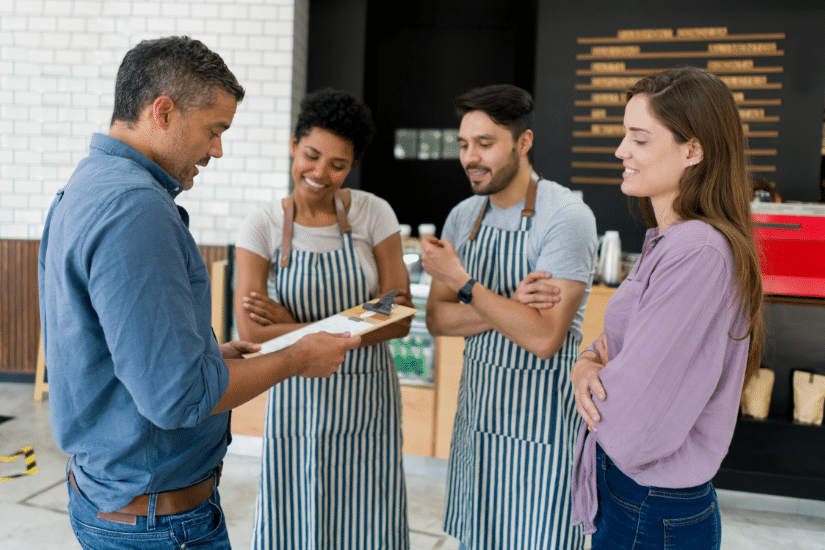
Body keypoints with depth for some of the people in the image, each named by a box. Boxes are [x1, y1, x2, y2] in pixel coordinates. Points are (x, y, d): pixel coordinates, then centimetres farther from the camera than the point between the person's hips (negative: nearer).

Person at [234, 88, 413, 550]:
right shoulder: (263, 225, -6)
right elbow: (251, 330, -13)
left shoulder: (374, 214, -6)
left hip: (366, 403, 0)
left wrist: (294, 326, -14)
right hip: (298, 403, 0)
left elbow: (399, 318, -10)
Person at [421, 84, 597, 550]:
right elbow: (438, 319, -1)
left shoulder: (568, 217, -17)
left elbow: (543, 338, -23)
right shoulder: (463, 217, 3)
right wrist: (510, 305, -17)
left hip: (541, 413, -6)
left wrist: (463, 281, -21)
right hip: (478, 406, 7)